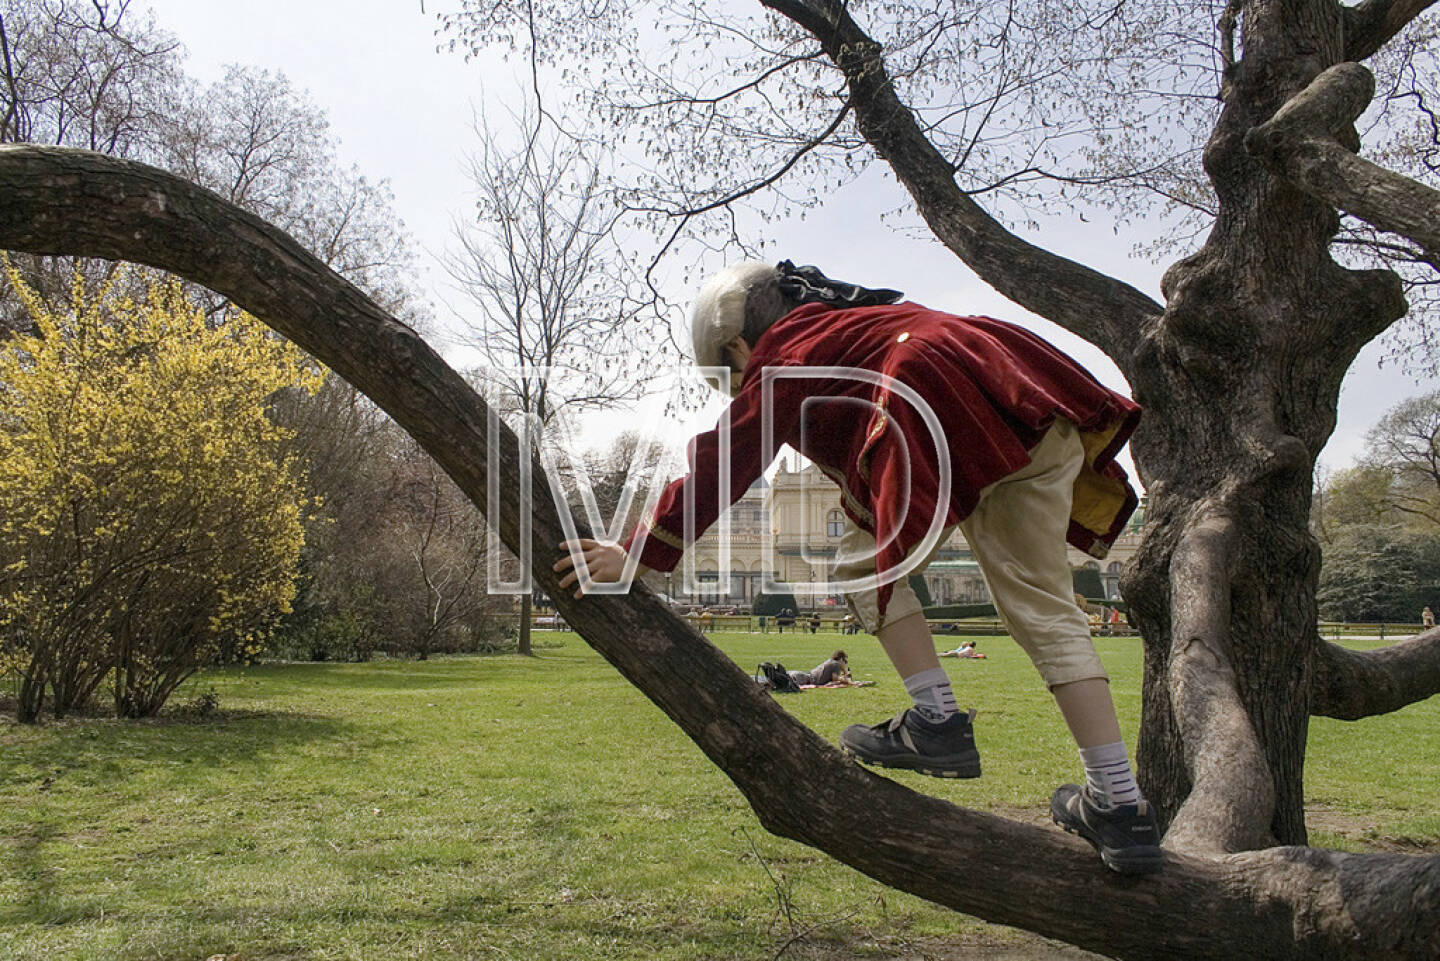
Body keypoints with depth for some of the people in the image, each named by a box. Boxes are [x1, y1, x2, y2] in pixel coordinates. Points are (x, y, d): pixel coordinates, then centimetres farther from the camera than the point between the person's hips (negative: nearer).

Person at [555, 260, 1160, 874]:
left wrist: (642, 555, 7)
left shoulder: (782, 360, 11)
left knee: (863, 561, 10)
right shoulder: (857, 324, 36)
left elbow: (720, 465, 5)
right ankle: (1120, 805, 12)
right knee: (1042, 606, 11)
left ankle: (937, 720, 7)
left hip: (963, 418, -9)